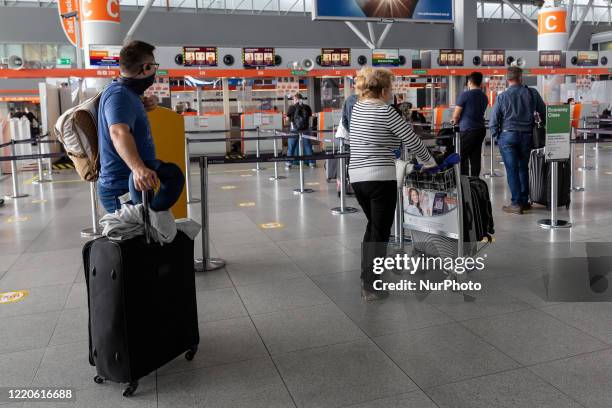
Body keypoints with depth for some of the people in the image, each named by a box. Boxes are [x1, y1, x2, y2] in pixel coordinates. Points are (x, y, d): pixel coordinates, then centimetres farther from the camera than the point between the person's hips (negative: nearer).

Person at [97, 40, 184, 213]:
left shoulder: (128, 92, 13)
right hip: (122, 190, -10)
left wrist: (148, 102, 10)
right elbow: (119, 133, -37)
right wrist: (138, 168, -55)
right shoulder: (119, 94, -18)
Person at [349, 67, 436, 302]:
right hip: (380, 179, -7)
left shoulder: (357, 108, 11)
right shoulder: (385, 111, -9)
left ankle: (366, 279, 28)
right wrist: (429, 161, 8)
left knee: (372, 226, 23)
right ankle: (371, 289, 8)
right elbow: (412, 140, -6)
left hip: (356, 177, 8)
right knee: (380, 233, 3)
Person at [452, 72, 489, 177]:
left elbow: (455, 115, -8)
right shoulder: (484, 97, 12)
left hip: (467, 130, -7)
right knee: (475, 158, 9)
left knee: (462, 157, 0)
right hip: (481, 129, 7)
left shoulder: (465, 95, -9)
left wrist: (455, 122, 15)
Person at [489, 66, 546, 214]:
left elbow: (493, 120, -3)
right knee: (523, 168, 15)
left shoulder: (502, 97, -3)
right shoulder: (532, 93, 2)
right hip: (527, 136, 3)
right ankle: (524, 201, 20)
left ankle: (516, 203, 0)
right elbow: (544, 113, 8)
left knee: (512, 169, 0)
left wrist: (496, 136, 9)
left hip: (508, 136, -2)